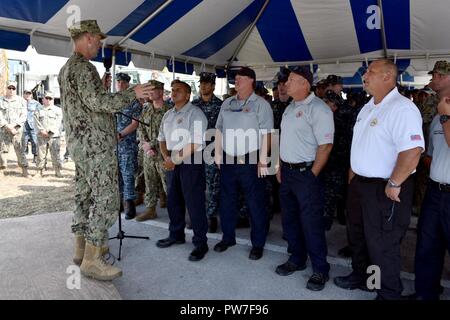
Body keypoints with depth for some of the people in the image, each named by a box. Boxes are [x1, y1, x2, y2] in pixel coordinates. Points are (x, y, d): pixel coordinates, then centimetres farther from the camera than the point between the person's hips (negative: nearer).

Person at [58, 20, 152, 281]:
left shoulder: (66, 68, 19)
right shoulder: (83, 67, -12)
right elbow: (96, 102, -22)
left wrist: (101, 87, 24)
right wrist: (132, 94, -15)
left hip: (80, 143, 11)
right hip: (96, 144, -11)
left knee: (85, 195, 14)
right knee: (106, 199, -8)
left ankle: (82, 249, 25)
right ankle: (91, 260, -4)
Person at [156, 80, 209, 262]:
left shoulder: (195, 113, -9)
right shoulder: (168, 115, 16)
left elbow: (195, 143, -17)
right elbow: (162, 139, 20)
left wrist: (176, 160, -15)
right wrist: (166, 157, 2)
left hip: (191, 162, -8)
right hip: (172, 163, 8)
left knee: (194, 203, -4)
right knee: (173, 200, 15)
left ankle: (200, 243, 7)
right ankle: (176, 235, 33)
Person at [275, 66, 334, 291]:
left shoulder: (318, 109, -13)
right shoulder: (290, 108, 14)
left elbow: (325, 145, -18)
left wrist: (312, 175, -16)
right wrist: (279, 167, 13)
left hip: (306, 173, -8)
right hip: (287, 172, 9)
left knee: (311, 223, 0)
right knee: (289, 219, 16)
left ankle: (320, 270, 17)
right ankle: (297, 259, 33)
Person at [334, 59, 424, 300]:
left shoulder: (402, 109, -20)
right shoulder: (368, 108, 11)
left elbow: (412, 151, -29)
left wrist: (393, 185, -23)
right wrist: (352, 174, 15)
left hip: (384, 190, -9)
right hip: (360, 184, 9)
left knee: (381, 245, 6)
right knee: (357, 235, 23)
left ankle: (388, 294, 27)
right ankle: (360, 276, 45)